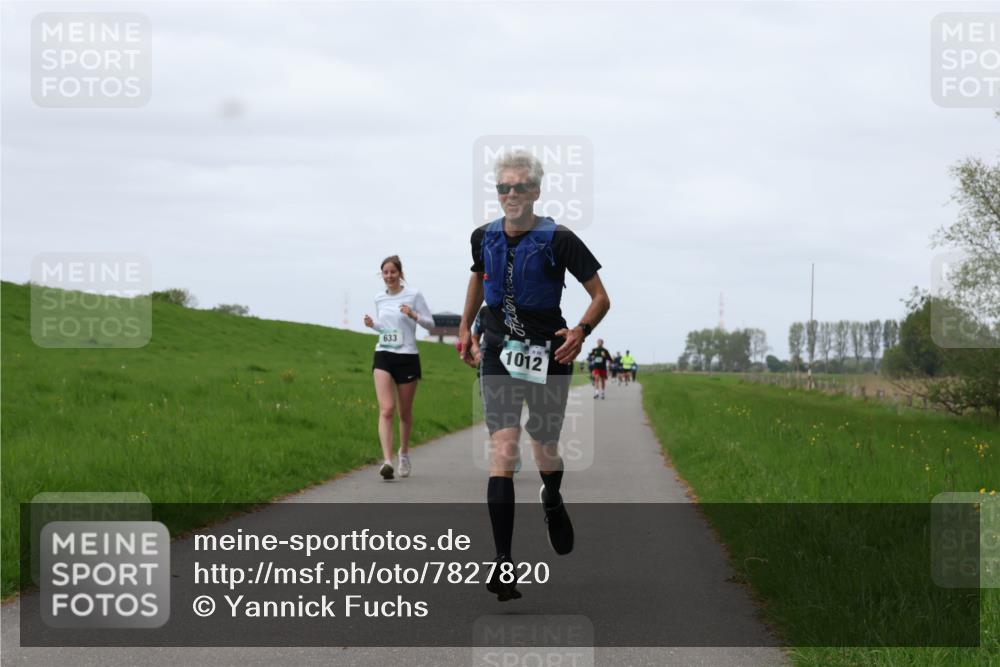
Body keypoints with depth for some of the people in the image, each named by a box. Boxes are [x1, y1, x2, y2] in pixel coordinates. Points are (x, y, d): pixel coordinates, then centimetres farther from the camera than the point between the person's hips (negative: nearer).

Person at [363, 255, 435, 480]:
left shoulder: (413, 295, -3)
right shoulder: (379, 298, 10)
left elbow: (430, 323, 0)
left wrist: (413, 315, -18)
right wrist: (372, 324, 3)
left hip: (407, 357, -2)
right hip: (383, 355, 2)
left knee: (405, 412, 9)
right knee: (386, 409, -15)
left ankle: (404, 453, 34)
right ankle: (387, 461, -25)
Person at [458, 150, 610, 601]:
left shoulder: (557, 240, -10)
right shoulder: (484, 237, 3)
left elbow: (601, 297, -7)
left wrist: (580, 331, -22)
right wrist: (465, 328, 22)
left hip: (548, 356, -2)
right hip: (498, 354, 2)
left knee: (545, 451, 11)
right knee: (502, 446, -15)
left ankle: (552, 502, 51)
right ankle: (503, 563, -22)